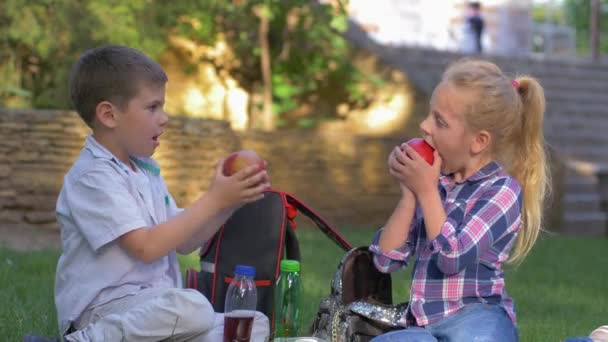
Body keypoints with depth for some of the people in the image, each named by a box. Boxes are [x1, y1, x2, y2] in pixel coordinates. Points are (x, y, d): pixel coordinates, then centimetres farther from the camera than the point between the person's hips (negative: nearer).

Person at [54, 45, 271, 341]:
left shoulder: (145, 169, 14)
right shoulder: (94, 175, -13)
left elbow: (183, 242, 15)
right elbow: (146, 247, -21)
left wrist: (228, 204, 0)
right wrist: (213, 200, -18)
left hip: (153, 306, 9)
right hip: (103, 311, -9)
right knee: (191, 307, -36)